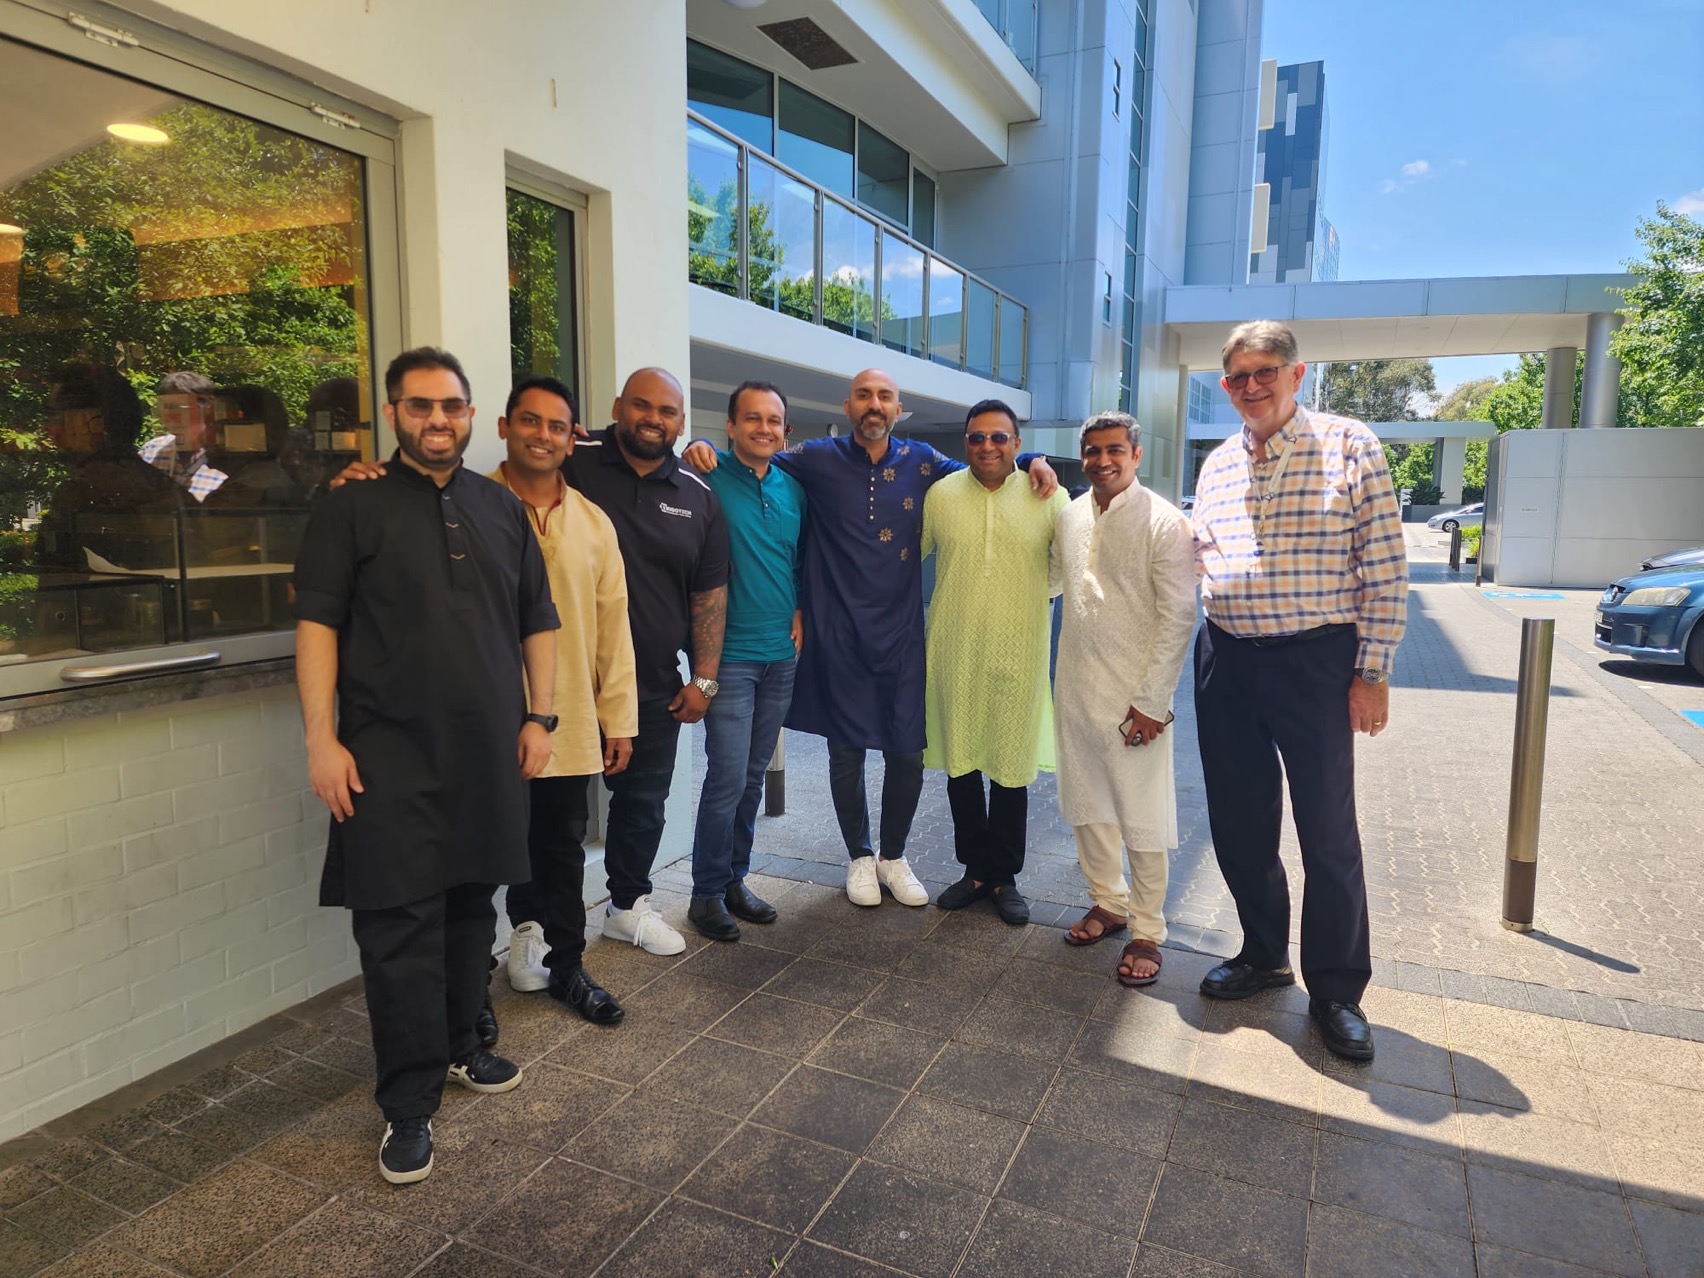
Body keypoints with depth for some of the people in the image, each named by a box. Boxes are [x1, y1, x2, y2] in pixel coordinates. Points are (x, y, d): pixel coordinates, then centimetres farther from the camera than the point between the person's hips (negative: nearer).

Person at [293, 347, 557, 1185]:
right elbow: (318, 623, -5)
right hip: (390, 755, -4)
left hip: (488, 752, 4)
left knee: (471, 907, 15)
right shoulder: (351, 509, 0)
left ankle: (458, 1045, 34)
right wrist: (322, 738, -13)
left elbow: (537, 620, 13)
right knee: (400, 924, -1)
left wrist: (539, 716, 6)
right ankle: (409, 1105, 11)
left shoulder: (502, 509, 11)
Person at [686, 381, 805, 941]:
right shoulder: (707, 479, -7)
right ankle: (706, 893, 11)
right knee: (728, 777, -6)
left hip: (782, 652, 6)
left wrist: (800, 610, 6)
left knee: (753, 775, 13)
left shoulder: (793, 489, 10)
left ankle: (734, 879, 27)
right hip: (730, 652, -5)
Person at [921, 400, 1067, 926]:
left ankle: (1005, 876, 24)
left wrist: (1038, 592, 0)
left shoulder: (1050, 498, -2)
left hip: (1019, 652, -1)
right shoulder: (940, 495, 1)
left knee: (1012, 766, 6)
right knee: (960, 763, 10)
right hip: (953, 652, 1)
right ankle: (976, 868, 28)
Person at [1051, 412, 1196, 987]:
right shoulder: (1069, 518, 7)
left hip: (1134, 696, -6)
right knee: (1087, 804, 16)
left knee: (1142, 819, 2)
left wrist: (1152, 701, -15)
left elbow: (1177, 615, -13)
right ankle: (1108, 902, 34)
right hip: (1076, 687, 6)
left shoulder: (1165, 523, -10)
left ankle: (1146, 930, 19)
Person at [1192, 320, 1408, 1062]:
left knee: (1328, 832, 3)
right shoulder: (1216, 466, 10)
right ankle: (1263, 955, 32)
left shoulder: (1349, 446, -5)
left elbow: (1385, 569, -7)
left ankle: (1335, 991, 20)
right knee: (1238, 823, 12)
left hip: (1315, 660, -5)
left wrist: (1373, 673, -10)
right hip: (1226, 661, 5)